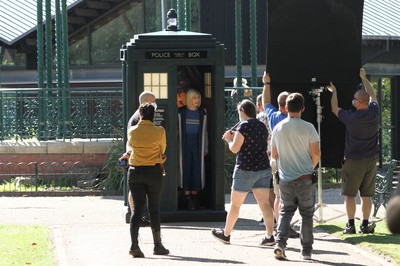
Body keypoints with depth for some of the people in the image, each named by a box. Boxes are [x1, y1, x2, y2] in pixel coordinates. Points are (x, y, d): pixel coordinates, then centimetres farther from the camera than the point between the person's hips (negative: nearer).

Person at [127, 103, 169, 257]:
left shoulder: (132, 131, -2)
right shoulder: (159, 132, -8)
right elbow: (162, 151, 5)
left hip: (135, 171, 2)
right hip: (153, 171, -2)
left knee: (137, 209, 1)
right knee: (154, 209, 9)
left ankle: (134, 245, -14)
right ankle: (157, 245, 16)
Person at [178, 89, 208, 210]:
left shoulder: (202, 112, 9)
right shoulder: (181, 112, 0)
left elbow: (204, 130, 14)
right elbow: (177, 128, 2)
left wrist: (206, 147, 12)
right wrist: (177, 145, -2)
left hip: (198, 143, 2)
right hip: (185, 142, -2)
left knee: (197, 168, 0)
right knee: (185, 167, -5)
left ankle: (194, 194, 7)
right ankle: (187, 196, -3)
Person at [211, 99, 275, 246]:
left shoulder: (243, 126, -13)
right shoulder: (262, 126, 9)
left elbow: (235, 148, -14)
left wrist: (229, 139, 6)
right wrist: (236, 137, 20)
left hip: (245, 170, -6)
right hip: (263, 168, 6)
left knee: (235, 204, 8)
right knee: (264, 203, 0)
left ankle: (226, 234, 20)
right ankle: (270, 235, -10)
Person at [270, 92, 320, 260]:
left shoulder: (278, 128, 1)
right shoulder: (307, 128, -9)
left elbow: (274, 154, 9)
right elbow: (316, 154, -9)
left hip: (285, 178, 2)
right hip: (305, 177, -2)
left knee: (285, 211, 11)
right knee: (307, 214, 8)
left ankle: (280, 243, -8)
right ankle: (306, 250, 10)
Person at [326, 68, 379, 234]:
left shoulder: (351, 117, -16)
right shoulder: (374, 113, -5)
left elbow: (335, 109, 3)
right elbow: (372, 96, 15)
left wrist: (333, 92, 17)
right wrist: (364, 78, 26)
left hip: (354, 160, -4)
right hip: (371, 160, 4)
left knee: (350, 195, 3)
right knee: (366, 195, 7)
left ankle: (350, 225, 2)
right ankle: (365, 225, 8)